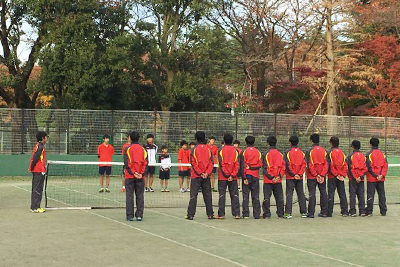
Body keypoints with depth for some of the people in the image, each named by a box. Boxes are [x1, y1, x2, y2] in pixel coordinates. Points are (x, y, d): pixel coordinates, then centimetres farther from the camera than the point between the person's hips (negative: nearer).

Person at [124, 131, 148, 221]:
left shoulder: (127, 149, -3)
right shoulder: (143, 149, 5)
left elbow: (126, 163, -10)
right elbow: (146, 163, -1)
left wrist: (133, 173, -11)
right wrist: (141, 174, -6)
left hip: (129, 176, -2)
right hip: (140, 177, 2)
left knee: (129, 195, 2)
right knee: (140, 196, 7)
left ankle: (130, 216, 1)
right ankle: (139, 215, 5)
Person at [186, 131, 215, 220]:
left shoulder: (194, 149, -5)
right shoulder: (208, 149, 4)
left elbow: (193, 163, -10)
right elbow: (211, 162, -1)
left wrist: (200, 173, -9)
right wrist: (207, 173, -6)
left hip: (196, 176, -3)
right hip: (206, 177, 3)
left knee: (193, 195, 0)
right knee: (207, 195, 9)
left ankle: (190, 215, -2)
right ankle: (210, 214, 11)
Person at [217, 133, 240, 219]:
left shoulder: (221, 151, -4)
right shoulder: (235, 151, 3)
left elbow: (221, 164, -10)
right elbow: (237, 164, -4)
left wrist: (226, 175, -8)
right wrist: (232, 175, -7)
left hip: (223, 177, -2)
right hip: (233, 177, 2)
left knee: (222, 195, 2)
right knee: (234, 195, 7)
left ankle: (221, 214, 1)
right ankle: (237, 214, 5)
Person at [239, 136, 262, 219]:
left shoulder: (243, 152, -5)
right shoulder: (258, 152, 4)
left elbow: (242, 166, -9)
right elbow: (260, 164, 0)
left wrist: (244, 177, -7)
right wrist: (252, 167, 6)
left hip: (247, 176, -2)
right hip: (255, 176, 2)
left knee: (245, 196, 2)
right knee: (255, 196, 7)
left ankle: (245, 214, -1)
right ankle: (257, 214, 6)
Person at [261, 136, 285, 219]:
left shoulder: (266, 154, -6)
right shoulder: (280, 154, 6)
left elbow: (265, 168, -11)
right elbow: (283, 167, 2)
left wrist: (271, 177, -10)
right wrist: (279, 176, -3)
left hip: (268, 181, -3)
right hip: (278, 181, 3)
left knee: (267, 197, 1)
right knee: (279, 197, 8)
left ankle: (267, 214, -1)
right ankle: (280, 214, 9)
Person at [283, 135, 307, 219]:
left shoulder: (287, 152, -6)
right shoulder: (301, 152, 6)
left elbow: (287, 165, -12)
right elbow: (304, 165, 0)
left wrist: (292, 174, -7)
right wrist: (299, 174, -4)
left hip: (290, 177, -3)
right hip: (299, 177, 3)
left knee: (289, 194, -2)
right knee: (301, 194, 11)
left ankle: (288, 213, -7)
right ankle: (303, 212, 13)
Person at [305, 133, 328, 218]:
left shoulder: (309, 151, -9)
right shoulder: (324, 151, 3)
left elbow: (309, 165, -14)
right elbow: (326, 164, -1)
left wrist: (316, 175, -11)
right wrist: (322, 175, -4)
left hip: (312, 176, -4)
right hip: (322, 176, 4)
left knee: (312, 194, -2)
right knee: (323, 193, 11)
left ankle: (311, 213, -3)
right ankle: (324, 212, 15)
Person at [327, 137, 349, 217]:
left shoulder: (330, 153, -7)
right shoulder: (342, 153, 8)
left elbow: (329, 166, -14)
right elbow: (345, 165, 4)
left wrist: (335, 175, -10)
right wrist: (343, 175, 1)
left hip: (332, 177, -4)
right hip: (341, 177, 4)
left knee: (331, 194, -2)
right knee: (342, 194, 9)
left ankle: (329, 212, -3)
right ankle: (345, 211, 9)